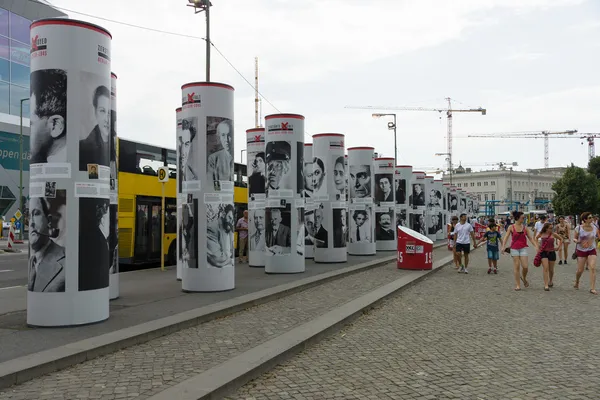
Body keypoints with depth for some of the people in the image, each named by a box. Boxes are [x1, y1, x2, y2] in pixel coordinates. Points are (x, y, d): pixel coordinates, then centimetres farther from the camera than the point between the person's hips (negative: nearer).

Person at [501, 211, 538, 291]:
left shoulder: (525, 228, 5)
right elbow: (506, 237, -6)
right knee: (516, 267, -1)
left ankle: (524, 278, 25)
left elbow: (530, 238, 9)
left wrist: (536, 246, -1)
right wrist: (503, 246, -20)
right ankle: (517, 285, 6)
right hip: (514, 248, -2)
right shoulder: (511, 227, -2)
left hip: (523, 248, 2)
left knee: (525, 266, -6)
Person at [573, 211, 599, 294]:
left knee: (592, 268, -14)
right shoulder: (579, 228, -10)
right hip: (581, 250, -2)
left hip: (591, 251, 2)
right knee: (580, 270, 3)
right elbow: (574, 238, -1)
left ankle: (592, 288, -11)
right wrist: (577, 241, -22)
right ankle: (577, 282, 34)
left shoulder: (594, 228, -3)